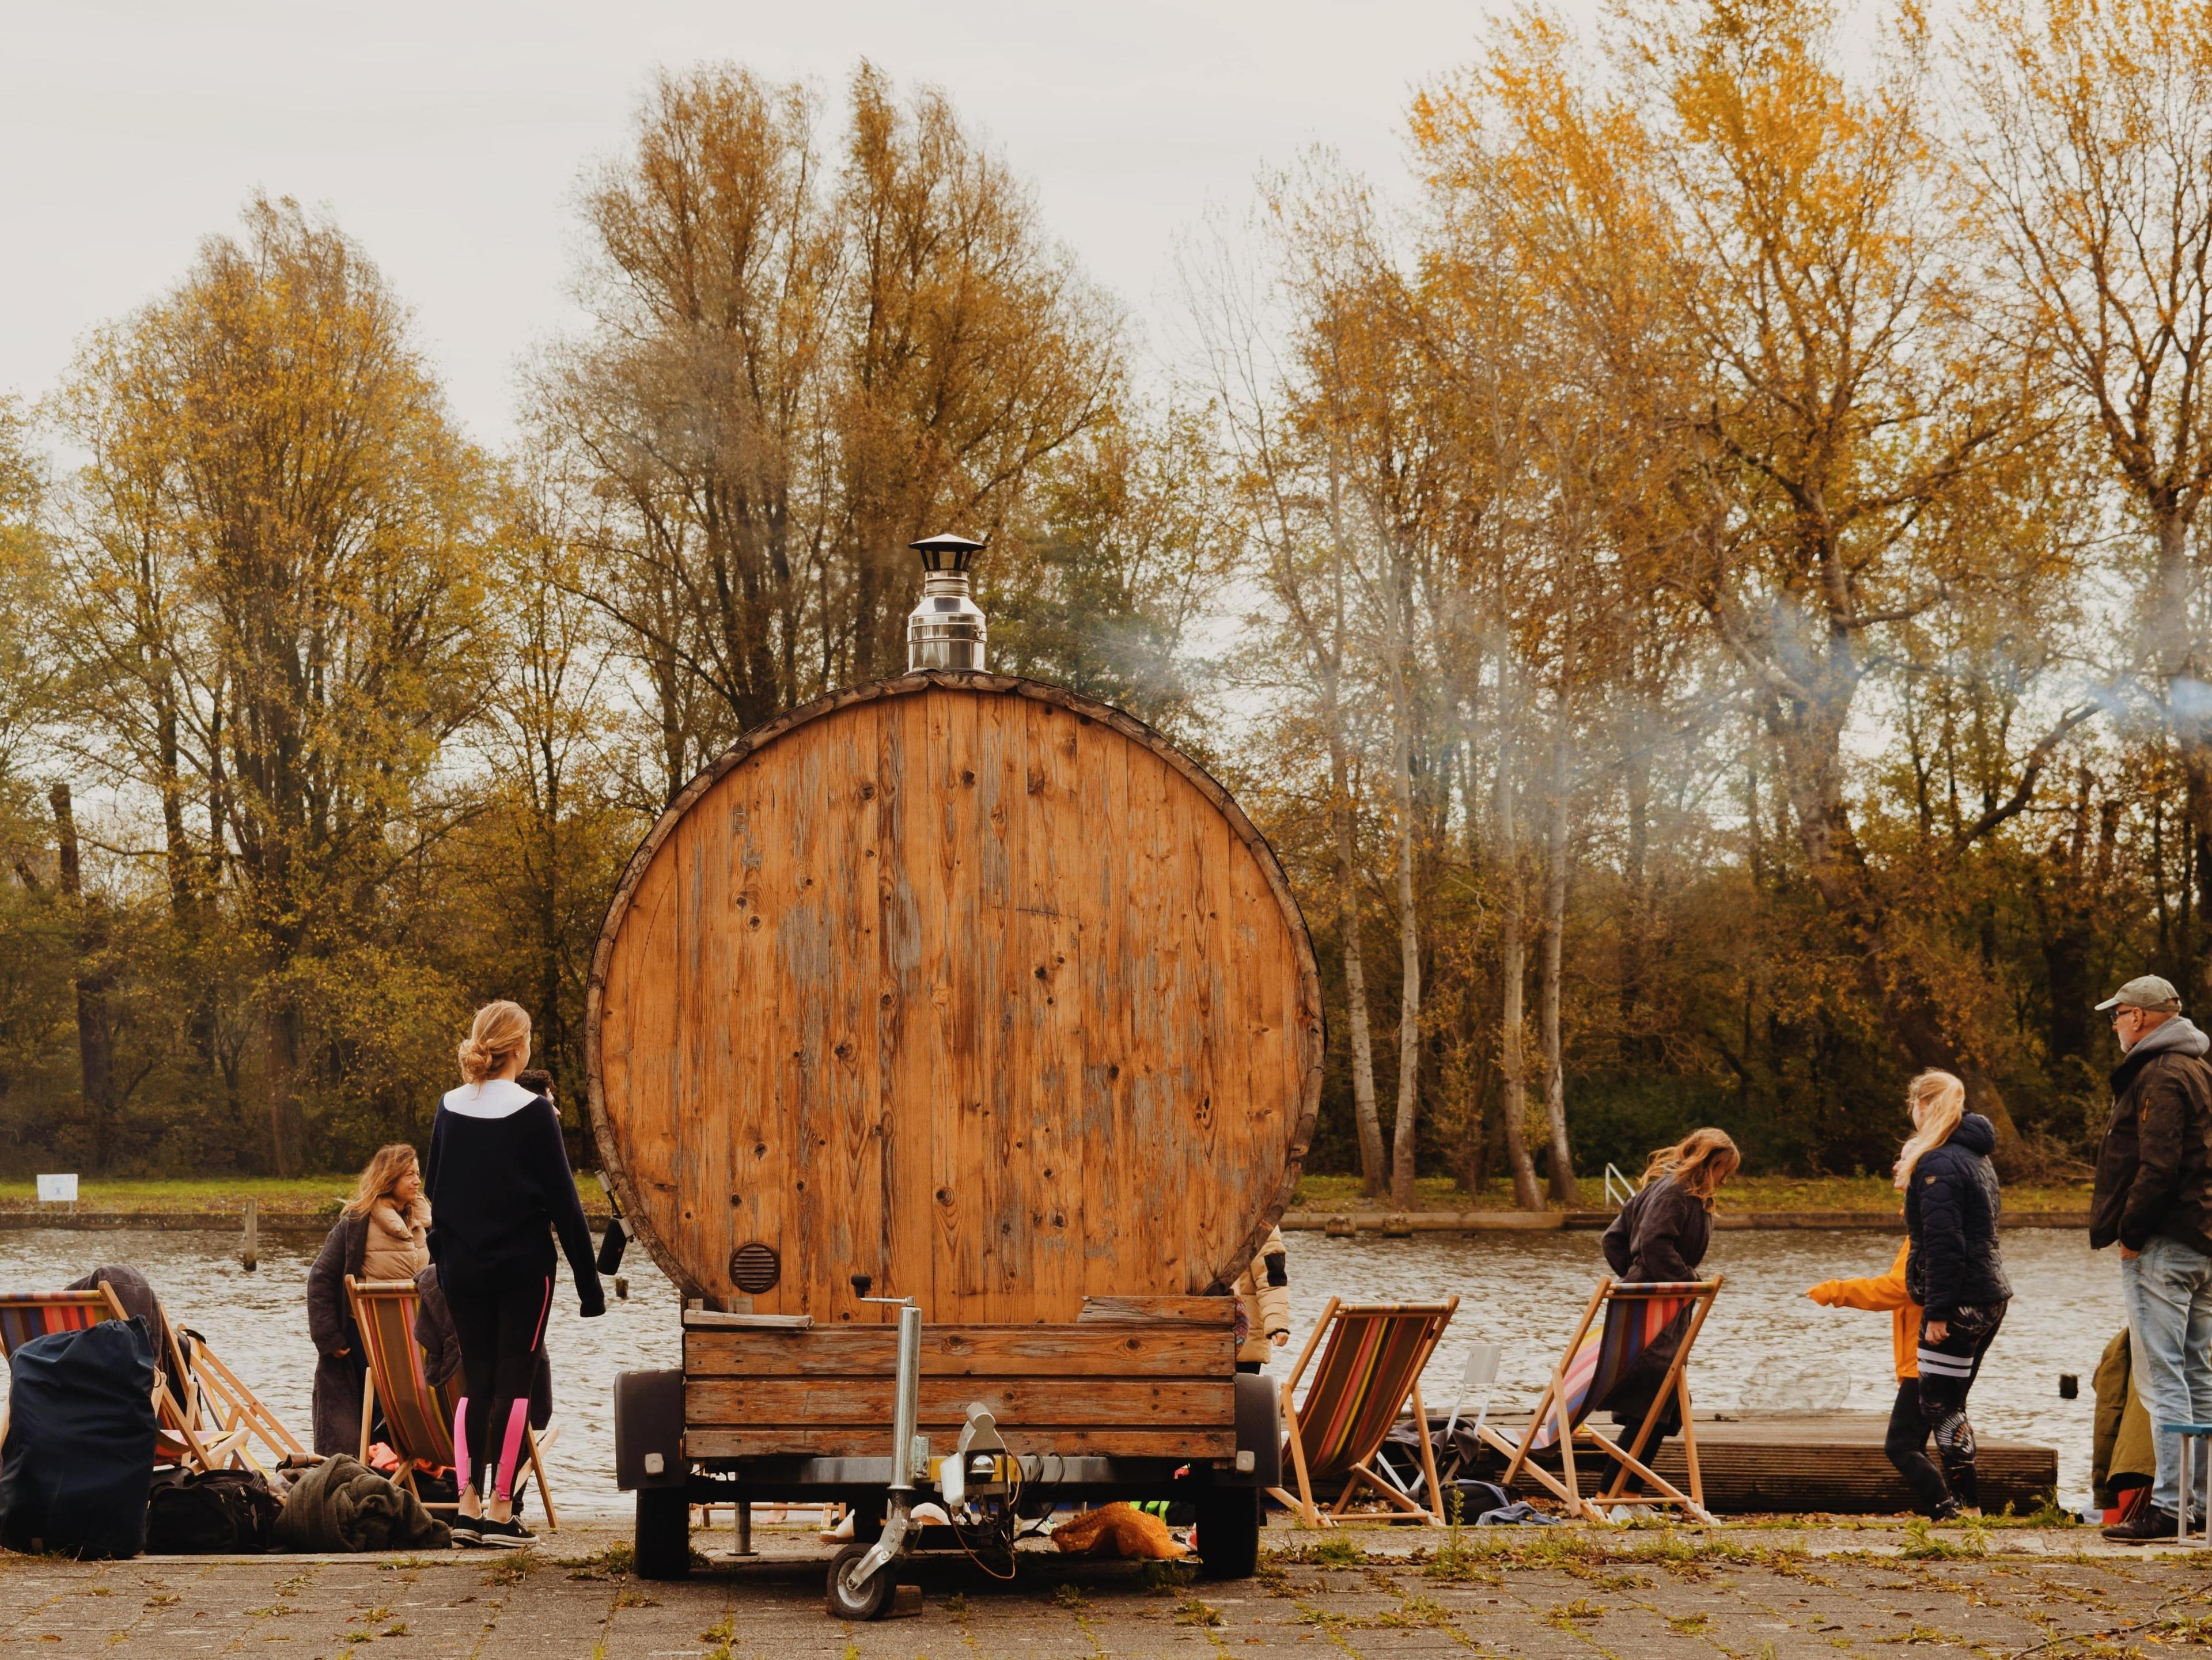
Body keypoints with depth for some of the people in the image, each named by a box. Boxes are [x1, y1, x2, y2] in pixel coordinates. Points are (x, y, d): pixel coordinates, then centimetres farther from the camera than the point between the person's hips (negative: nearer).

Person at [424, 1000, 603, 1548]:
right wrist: (589, 1285, -4)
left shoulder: (450, 1109, 4)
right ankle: (500, 1511, -2)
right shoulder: (532, 1112, -10)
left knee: (475, 1383, 10)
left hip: (462, 1270, 5)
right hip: (522, 1267, -4)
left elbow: (434, 1193, 10)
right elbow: (562, 1199, -8)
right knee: (514, 1382, 0)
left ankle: (469, 1505, 5)